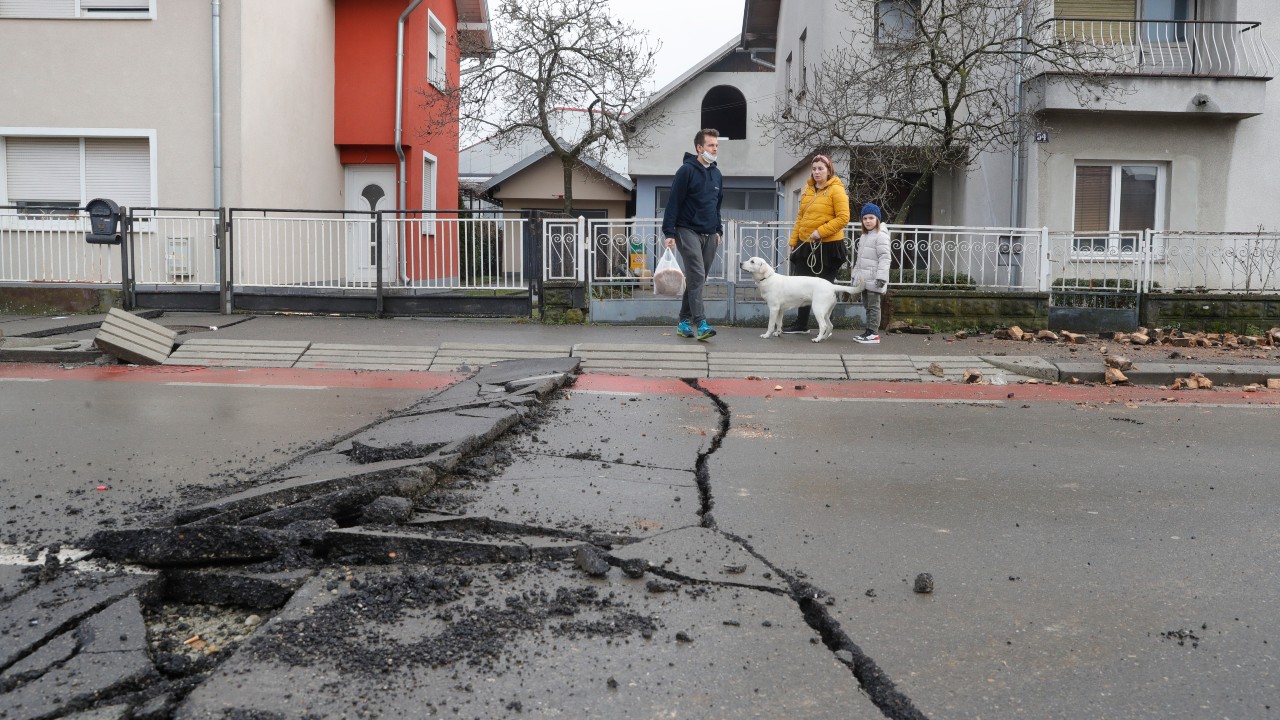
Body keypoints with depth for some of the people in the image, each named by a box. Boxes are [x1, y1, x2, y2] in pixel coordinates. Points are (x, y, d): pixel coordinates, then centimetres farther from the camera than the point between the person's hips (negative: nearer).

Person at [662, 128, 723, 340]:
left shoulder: (716, 173, 15)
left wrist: (718, 231, 19)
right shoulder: (687, 170, -7)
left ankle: (684, 321, 16)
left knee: (697, 279, 8)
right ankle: (700, 323, -20)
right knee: (697, 276, -16)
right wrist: (669, 233, -15)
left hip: (709, 235, 7)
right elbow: (673, 202, -10)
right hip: (688, 231, -7)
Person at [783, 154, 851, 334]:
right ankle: (801, 324, 22)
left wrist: (821, 231, -21)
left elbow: (843, 218, -16)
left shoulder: (836, 190, -9)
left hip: (828, 246, -6)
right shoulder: (808, 189, 10)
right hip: (806, 244, 6)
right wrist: (793, 241, 12)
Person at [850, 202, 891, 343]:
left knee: (873, 306, -6)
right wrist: (855, 274, 22)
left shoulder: (880, 236, -10)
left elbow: (884, 258, -17)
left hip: (874, 279, -9)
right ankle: (869, 331, 18)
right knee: (867, 305, 12)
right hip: (864, 279, 9)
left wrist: (881, 277, -23)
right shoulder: (864, 236, 18)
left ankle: (873, 333, -5)